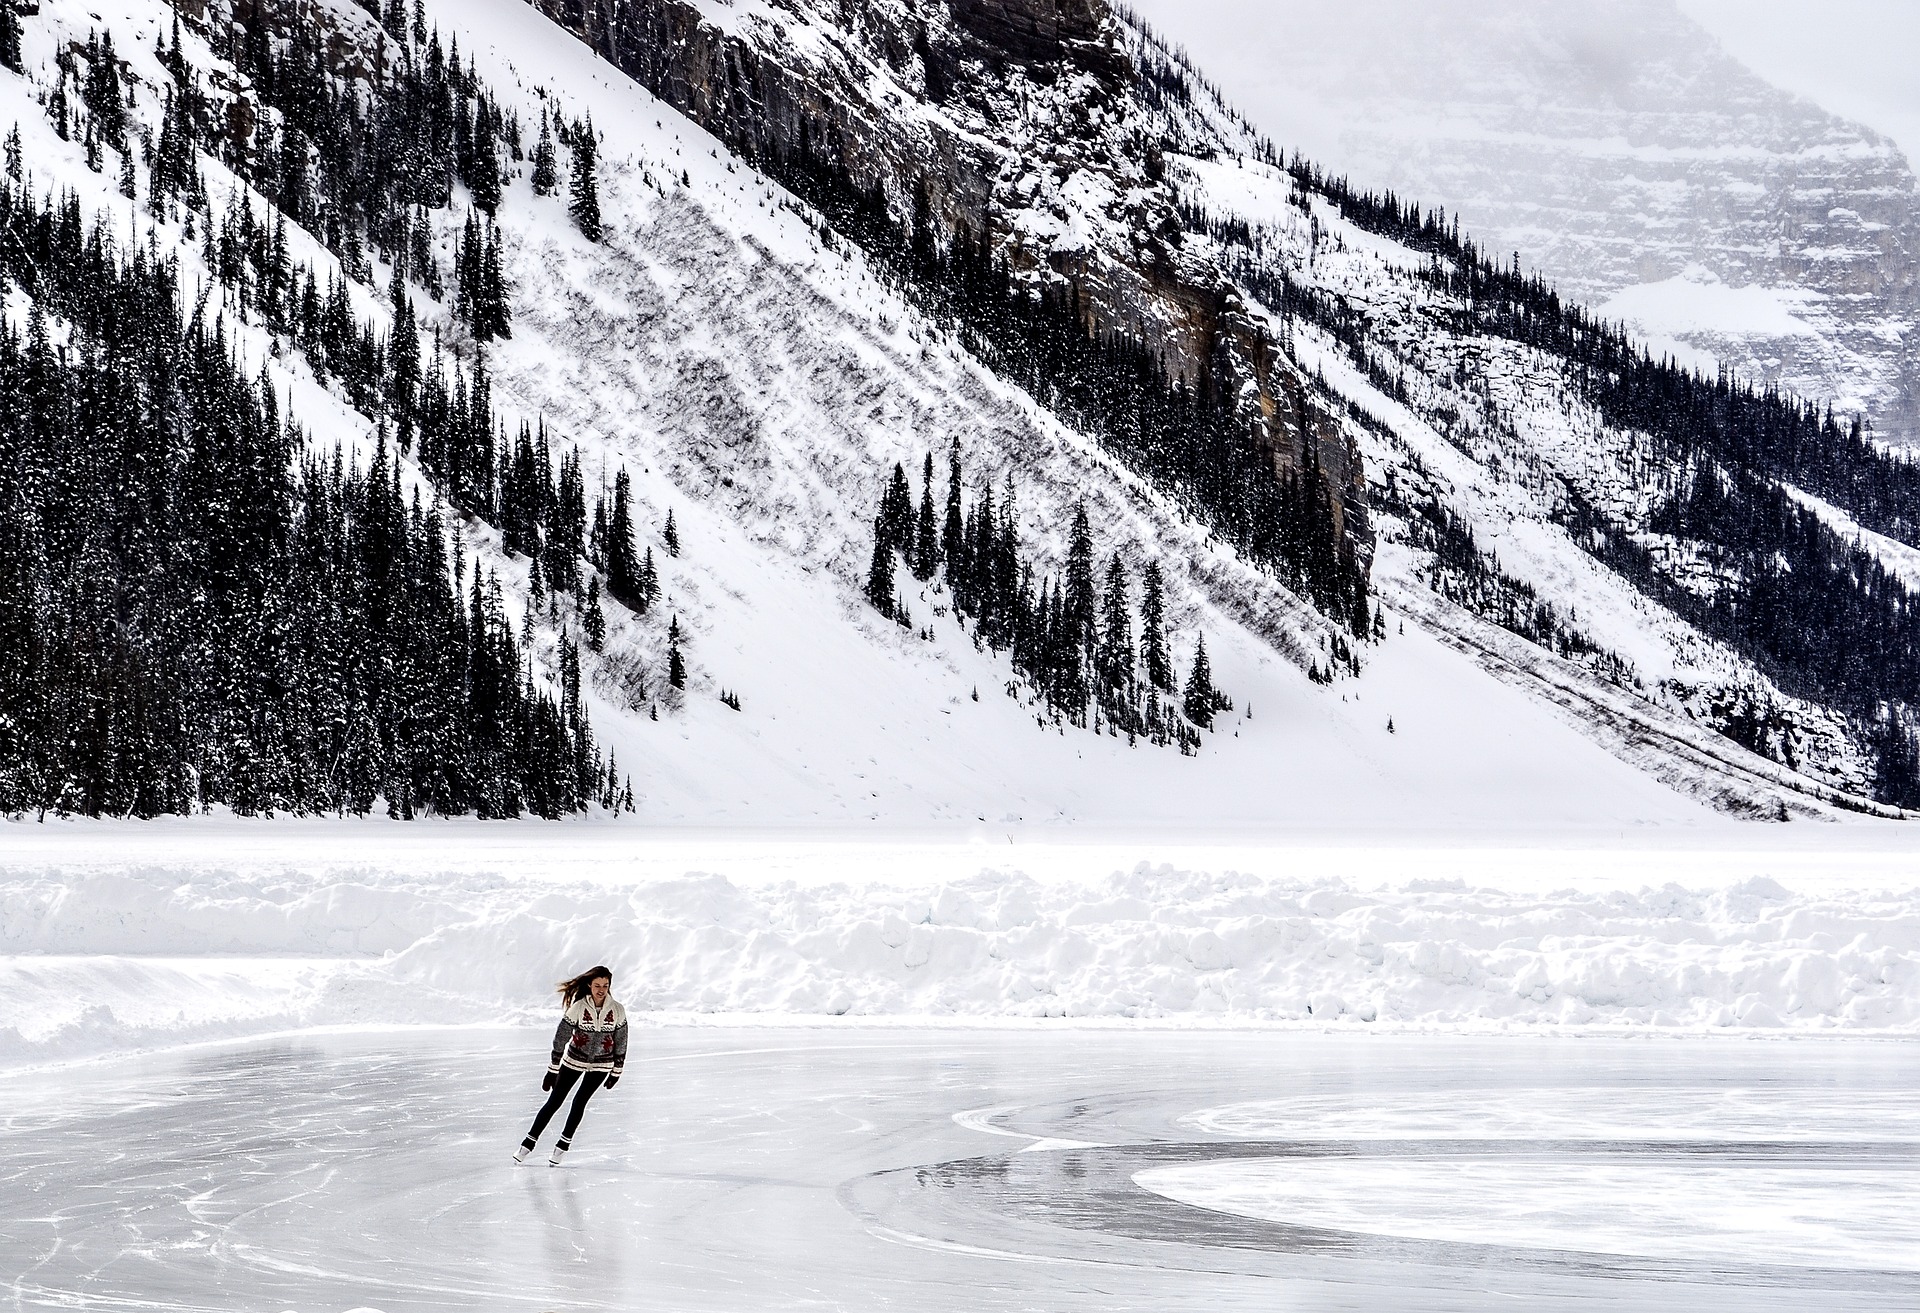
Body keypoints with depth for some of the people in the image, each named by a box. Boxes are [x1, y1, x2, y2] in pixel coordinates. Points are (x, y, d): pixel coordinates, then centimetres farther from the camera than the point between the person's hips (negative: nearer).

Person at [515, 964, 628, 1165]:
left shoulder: (617, 1010, -13)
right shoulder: (578, 1007, -19)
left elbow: (620, 1042, -1)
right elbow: (561, 1038, -13)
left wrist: (616, 1072, 4)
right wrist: (552, 1071, -12)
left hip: (601, 1065, 1)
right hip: (574, 1059, -1)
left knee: (580, 1102, -1)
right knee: (554, 1101, 0)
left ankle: (564, 1143, 16)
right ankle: (529, 1142, 8)